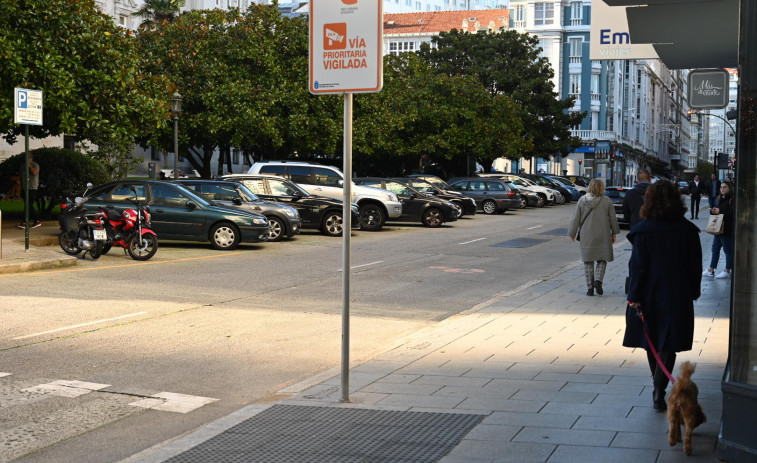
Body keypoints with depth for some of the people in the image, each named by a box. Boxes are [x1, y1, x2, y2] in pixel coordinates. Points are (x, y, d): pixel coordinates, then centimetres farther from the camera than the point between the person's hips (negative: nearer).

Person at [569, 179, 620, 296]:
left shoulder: (582, 200, -2)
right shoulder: (607, 201, -4)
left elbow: (575, 219, 1)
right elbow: (613, 219, 2)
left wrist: (572, 233, 11)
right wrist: (614, 233, 14)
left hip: (587, 237, 1)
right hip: (603, 236, -1)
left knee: (588, 261, 8)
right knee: (602, 260, 12)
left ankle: (590, 287, 6)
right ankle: (598, 280, -9)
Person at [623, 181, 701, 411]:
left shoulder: (643, 231, -12)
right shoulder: (688, 230, -5)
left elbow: (638, 267, -12)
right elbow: (695, 265, 2)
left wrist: (634, 296, -6)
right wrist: (693, 291, 15)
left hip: (649, 296, -1)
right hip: (678, 296, 1)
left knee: (651, 342, 17)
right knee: (668, 345, 4)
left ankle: (658, 383, 32)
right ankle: (659, 391, -5)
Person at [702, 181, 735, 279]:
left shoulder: (732, 200, -11)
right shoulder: (718, 199, 14)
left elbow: (732, 213, -21)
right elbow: (715, 210, 19)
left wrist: (719, 211, -22)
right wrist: (712, 211, -4)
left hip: (727, 229, -8)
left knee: (728, 250, 2)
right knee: (715, 249, 12)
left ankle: (727, 271, 11)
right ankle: (711, 270, 19)